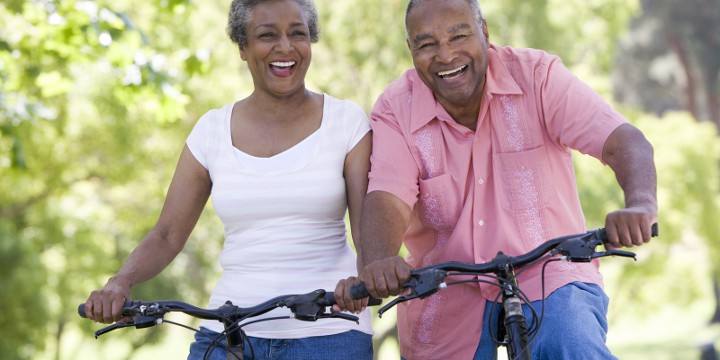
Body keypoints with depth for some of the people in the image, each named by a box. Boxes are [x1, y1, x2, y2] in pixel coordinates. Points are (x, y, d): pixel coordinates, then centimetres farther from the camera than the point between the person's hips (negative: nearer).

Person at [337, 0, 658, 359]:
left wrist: (640, 204, -41)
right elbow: (387, 199, -20)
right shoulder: (395, 111, -5)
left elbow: (623, 141, -19)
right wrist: (378, 263, -42)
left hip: (549, 279, -3)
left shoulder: (536, 75, -9)